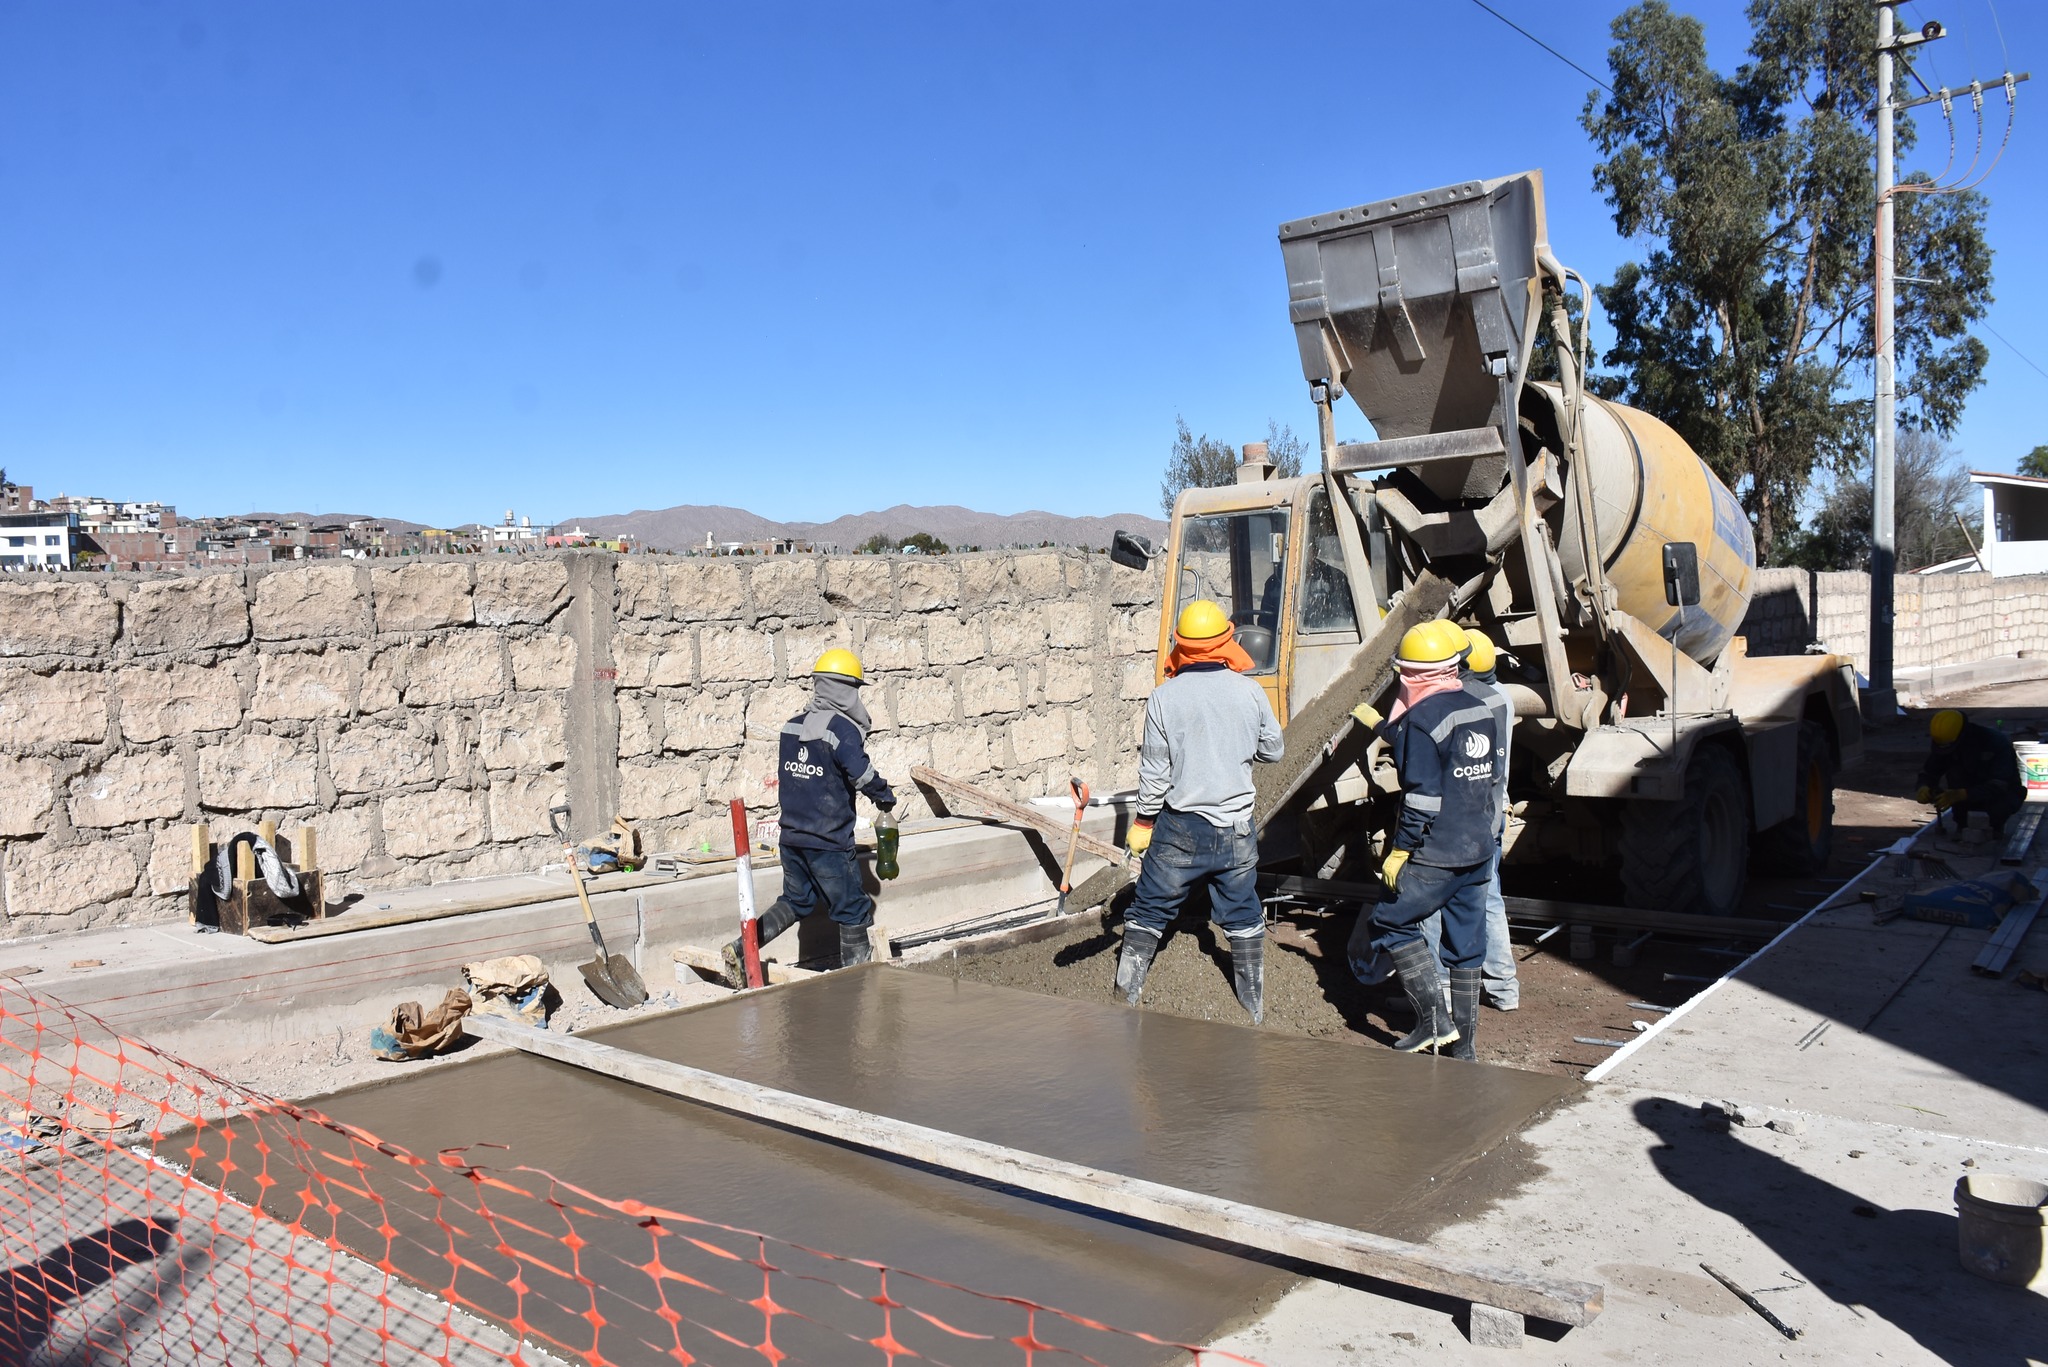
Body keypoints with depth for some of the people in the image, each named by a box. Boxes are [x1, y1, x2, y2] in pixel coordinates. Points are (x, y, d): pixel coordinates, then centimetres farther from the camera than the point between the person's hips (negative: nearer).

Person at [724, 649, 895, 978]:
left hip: (790, 835, 7)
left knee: (796, 901, 23)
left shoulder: (792, 725, 5)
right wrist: (886, 797, 0)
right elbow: (863, 775, -20)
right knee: (852, 910, 8)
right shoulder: (843, 729, -17)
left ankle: (741, 949, 12)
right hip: (828, 841, -7)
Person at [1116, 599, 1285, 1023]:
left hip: (1179, 827, -2)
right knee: (1243, 916, 15)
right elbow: (1272, 750, 7)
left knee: (1150, 909, 11)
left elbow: (1154, 770, -7)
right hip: (1235, 827, 2)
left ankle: (1126, 994, 13)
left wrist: (1143, 822, 4)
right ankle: (1255, 1005, 23)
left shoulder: (1164, 697, -11)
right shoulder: (1250, 692, -7)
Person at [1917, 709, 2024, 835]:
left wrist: (1961, 795, -52)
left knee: (2001, 804, -38)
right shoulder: (1944, 743, -17)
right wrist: (1924, 787, -36)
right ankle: (1961, 824, -12)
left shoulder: (1996, 743, -31)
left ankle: (1998, 824, -2)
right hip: (1971, 793, 4)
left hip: (2005, 793, -3)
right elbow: (1928, 771, -11)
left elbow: (1998, 786, -38)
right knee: (1954, 771, -27)